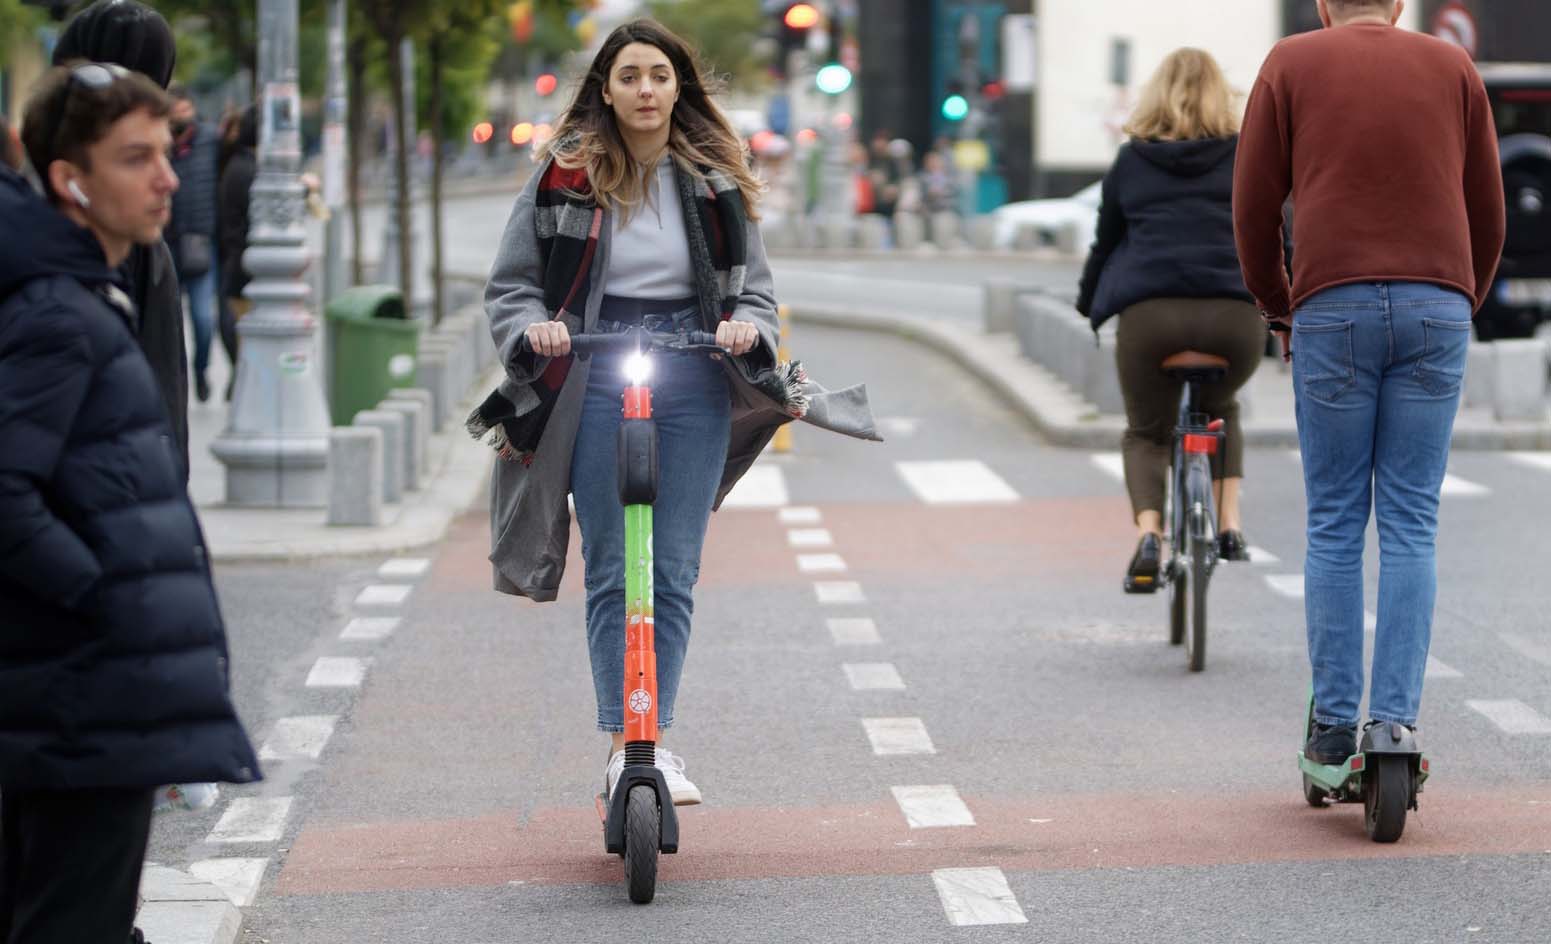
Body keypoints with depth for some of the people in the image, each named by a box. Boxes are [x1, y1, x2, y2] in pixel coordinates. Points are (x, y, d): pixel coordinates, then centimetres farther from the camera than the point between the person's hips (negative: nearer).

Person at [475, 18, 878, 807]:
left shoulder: (715, 180, 8)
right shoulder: (566, 177, 3)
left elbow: (755, 285, 13)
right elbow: (509, 284, 6)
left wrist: (746, 326, -8)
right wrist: (533, 330, -14)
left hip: (695, 383, 1)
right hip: (596, 380, -1)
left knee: (674, 573, -2)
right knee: (612, 574, -4)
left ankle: (655, 743, 2)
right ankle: (619, 745, -3)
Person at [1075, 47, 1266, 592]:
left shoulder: (1131, 160, 16)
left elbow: (1106, 240, 21)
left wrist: (1088, 303, 36)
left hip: (1149, 312, -1)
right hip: (1235, 313, 1)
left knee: (1146, 433, 17)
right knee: (1220, 410, 31)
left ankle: (1148, 536, -10)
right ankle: (1229, 525, 16)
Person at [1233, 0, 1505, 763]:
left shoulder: (1290, 64, 9)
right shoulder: (1452, 67, 13)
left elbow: (1254, 205, 6)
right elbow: (1487, 213, 13)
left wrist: (1277, 309, 20)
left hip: (1333, 308, -1)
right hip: (1436, 309, 1)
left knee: (1334, 526, 6)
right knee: (1410, 527, 3)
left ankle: (1333, 725, 5)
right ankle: (1395, 721, -4)